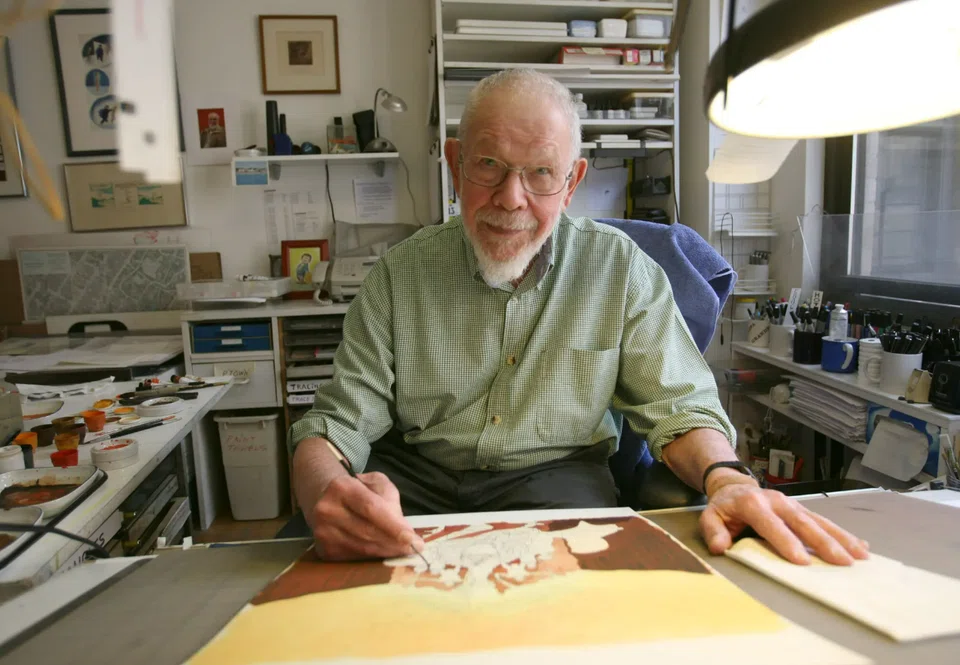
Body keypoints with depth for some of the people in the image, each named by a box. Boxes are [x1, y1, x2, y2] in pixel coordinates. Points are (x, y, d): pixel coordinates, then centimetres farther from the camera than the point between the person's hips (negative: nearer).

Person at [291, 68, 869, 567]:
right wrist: (325, 492, -32)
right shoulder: (399, 276, -2)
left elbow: (677, 406, -1)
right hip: (417, 476, 1)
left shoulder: (620, 270, -3)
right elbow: (338, 423, -7)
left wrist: (726, 479, -25)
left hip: (554, 475, 1)